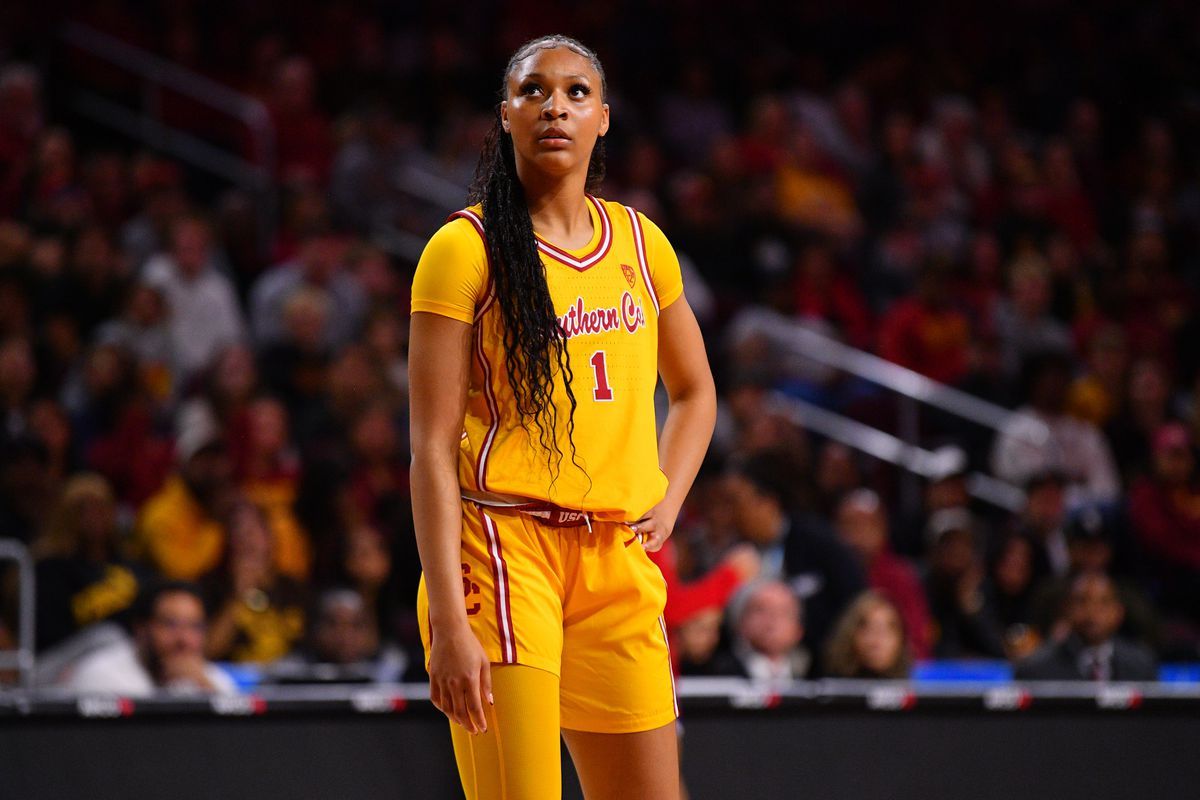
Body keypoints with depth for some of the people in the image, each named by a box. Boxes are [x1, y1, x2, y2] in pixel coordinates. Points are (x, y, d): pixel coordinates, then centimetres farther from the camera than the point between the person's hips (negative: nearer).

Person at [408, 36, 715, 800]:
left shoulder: (641, 242, 11)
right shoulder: (465, 249, -5)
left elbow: (694, 391, 27)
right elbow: (434, 448, -9)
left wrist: (667, 503, 9)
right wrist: (450, 621, -16)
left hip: (618, 558, 6)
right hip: (502, 547, -5)